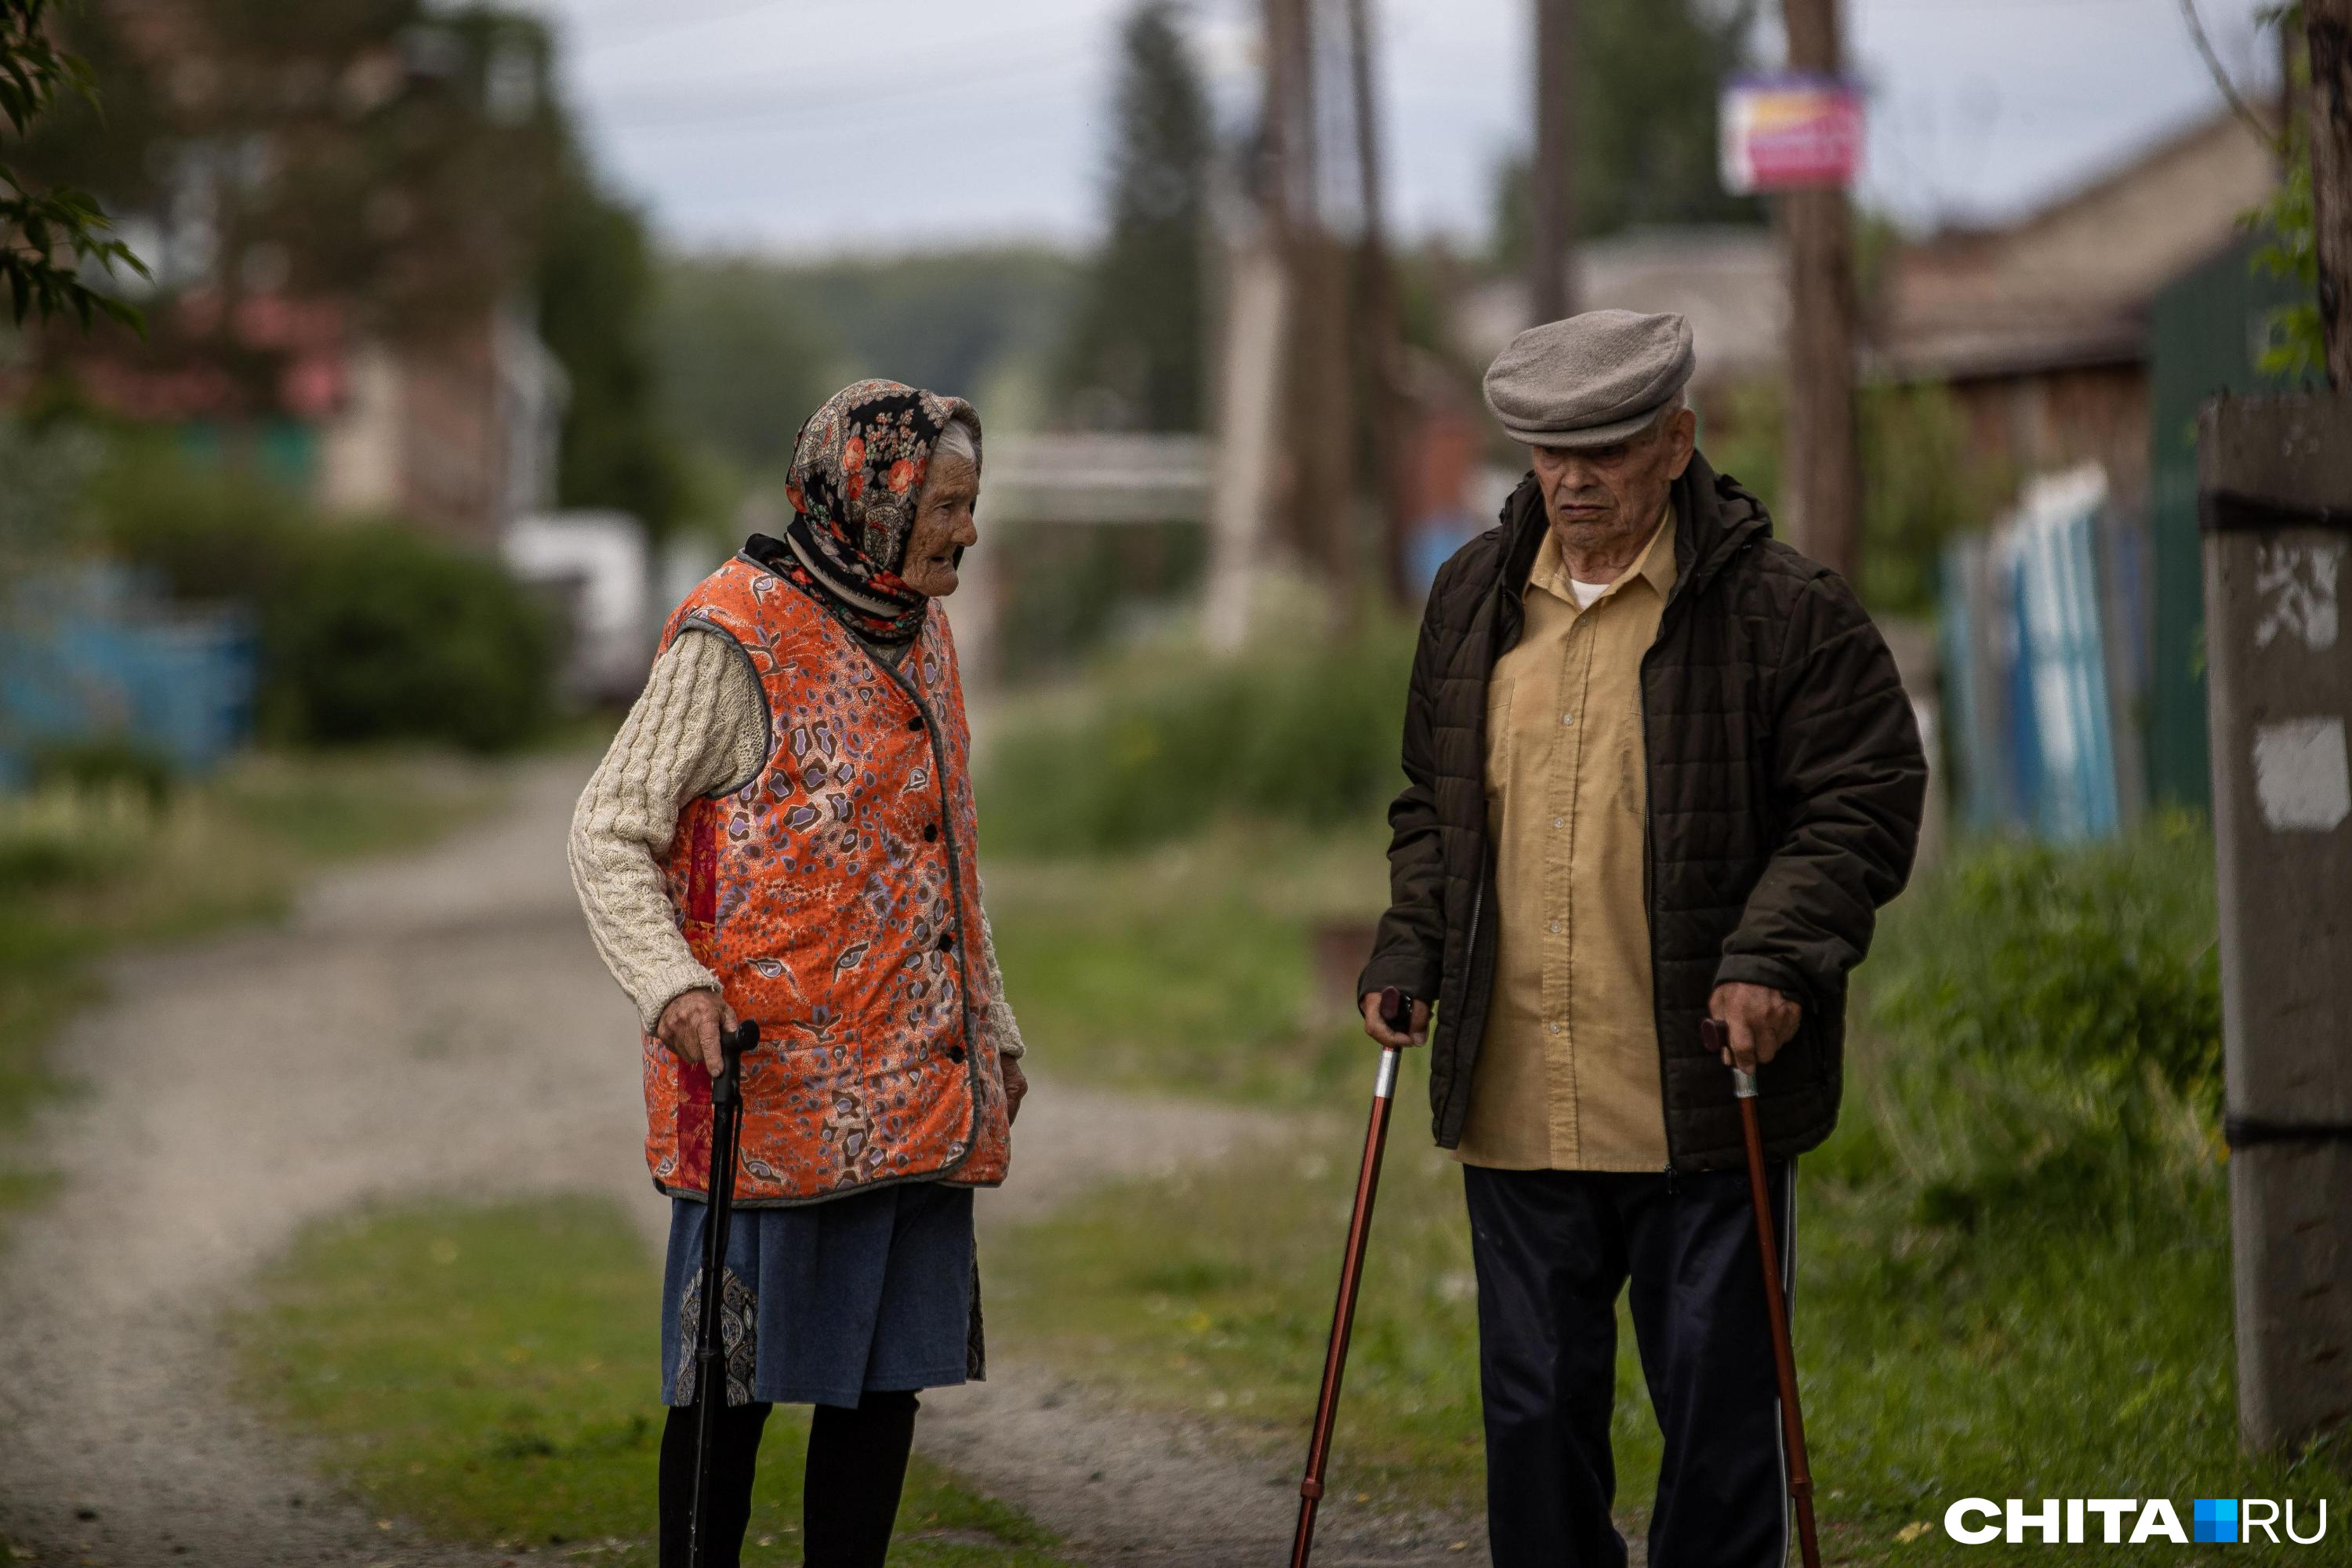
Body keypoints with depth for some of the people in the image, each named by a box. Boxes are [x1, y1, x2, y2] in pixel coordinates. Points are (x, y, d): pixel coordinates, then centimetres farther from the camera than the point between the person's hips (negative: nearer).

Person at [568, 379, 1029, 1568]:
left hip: (918, 1090, 7)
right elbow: (607, 834, -10)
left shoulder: (919, 637, 15)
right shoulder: (735, 637, -9)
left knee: (887, 1375, 9)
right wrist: (673, 983, -25)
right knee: (734, 1380, -2)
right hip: (771, 1088, -7)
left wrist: (993, 1027, 23)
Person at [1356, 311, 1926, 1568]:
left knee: (1715, 1404, 3)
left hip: (1706, 1102, -4)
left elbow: (1866, 802, -4)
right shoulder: (1473, 599, 12)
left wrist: (1776, 952, -16)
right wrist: (1410, 949, 8)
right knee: (1533, 1409, 9)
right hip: (1514, 1106, 4)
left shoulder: (1780, 608, -4)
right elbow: (1433, 805, 22)